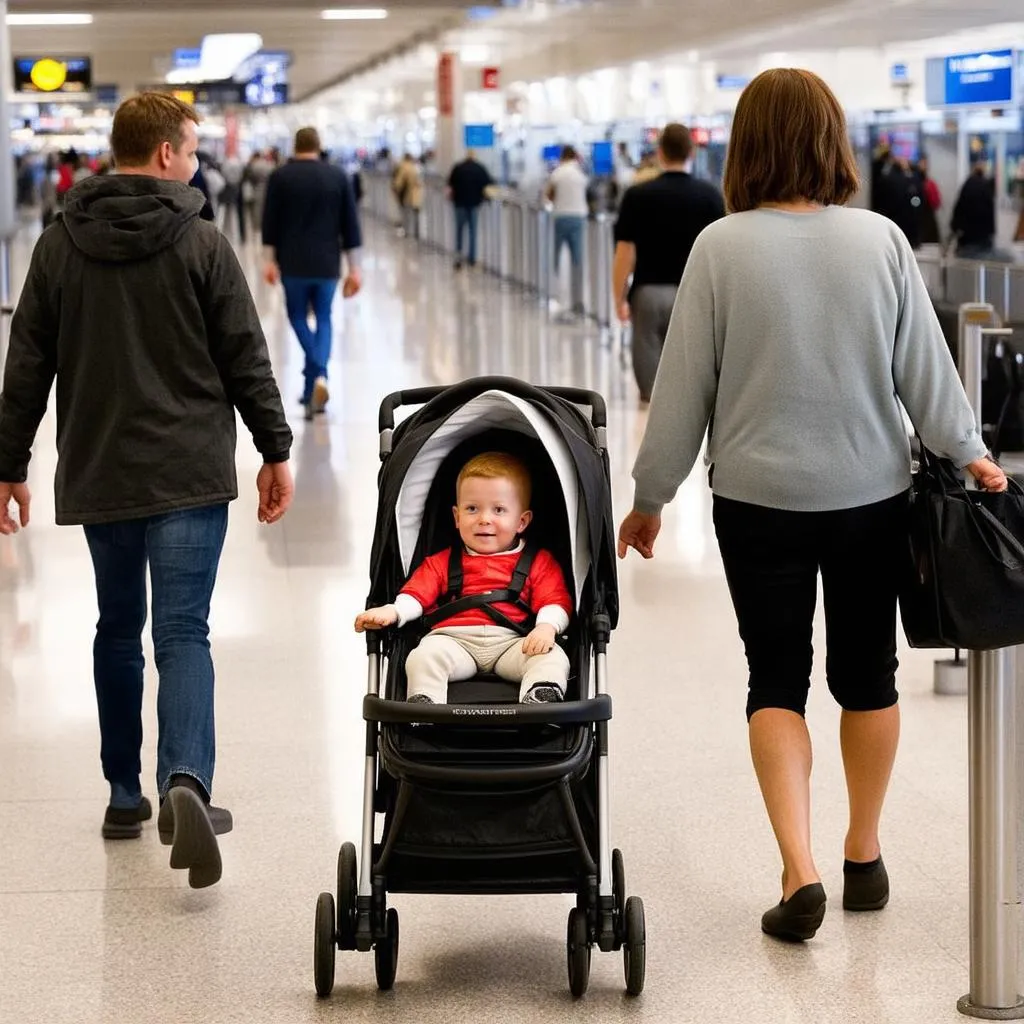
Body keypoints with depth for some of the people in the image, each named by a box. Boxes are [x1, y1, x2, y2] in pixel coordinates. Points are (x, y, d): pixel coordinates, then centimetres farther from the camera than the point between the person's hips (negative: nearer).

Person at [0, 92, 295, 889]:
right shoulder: (201, 244, -6)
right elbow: (246, 360, -5)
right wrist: (276, 451, 5)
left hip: (96, 473, 4)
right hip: (188, 472, -4)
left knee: (119, 629, 17)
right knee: (183, 631, -5)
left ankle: (126, 794, 22)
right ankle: (186, 779, -25)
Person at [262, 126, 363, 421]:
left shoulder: (280, 176, -2)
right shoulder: (337, 176, 2)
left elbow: (270, 222, -4)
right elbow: (350, 225, 2)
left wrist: (270, 260, 2)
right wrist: (354, 268, 5)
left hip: (293, 264, -1)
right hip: (327, 264, 1)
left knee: (299, 317, 13)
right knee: (324, 319, 14)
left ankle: (317, 373, -9)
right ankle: (318, 377, -3)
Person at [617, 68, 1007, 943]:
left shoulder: (721, 247, -10)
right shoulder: (880, 239, -7)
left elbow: (685, 385, -6)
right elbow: (924, 364, 0)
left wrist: (651, 495, 6)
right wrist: (965, 452, 16)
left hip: (759, 498, -1)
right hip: (870, 491, 2)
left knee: (776, 679, 7)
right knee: (867, 672, 16)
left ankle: (800, 874, -6)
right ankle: (864, 860, 29)